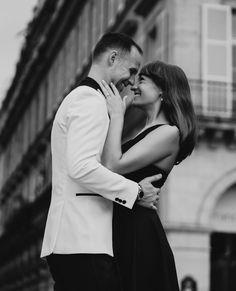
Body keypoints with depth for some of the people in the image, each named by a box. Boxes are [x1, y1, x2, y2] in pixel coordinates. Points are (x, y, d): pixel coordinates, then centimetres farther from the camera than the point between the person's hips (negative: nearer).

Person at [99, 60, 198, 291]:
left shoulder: (169, 132, -8)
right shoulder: (145, 133, 18)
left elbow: (113, 166, -18)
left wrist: (117, 115, -10)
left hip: (139, 233, -8)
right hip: (123, 231, 8)